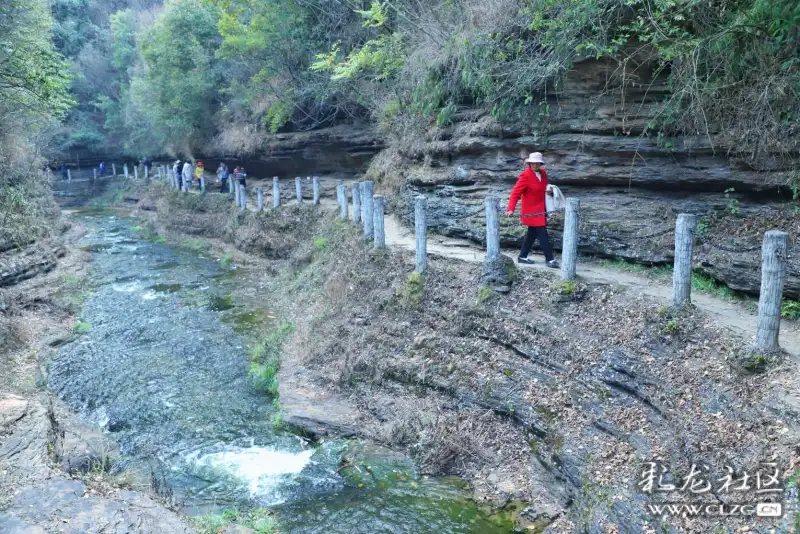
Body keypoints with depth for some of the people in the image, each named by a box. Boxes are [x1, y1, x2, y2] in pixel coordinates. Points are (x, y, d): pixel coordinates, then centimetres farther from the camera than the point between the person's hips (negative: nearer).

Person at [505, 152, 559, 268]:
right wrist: (511, 209, -33)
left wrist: (548, 190, -1)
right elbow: (515, 193, -22)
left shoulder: (543, 172, 5)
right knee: (543, 234, -8)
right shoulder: (525, 176, -18)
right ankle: (550, 259, -2)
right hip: (532, 211, -8)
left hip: (540, 209, 8)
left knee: (532, 233, 14)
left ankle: (522, 257, 24)